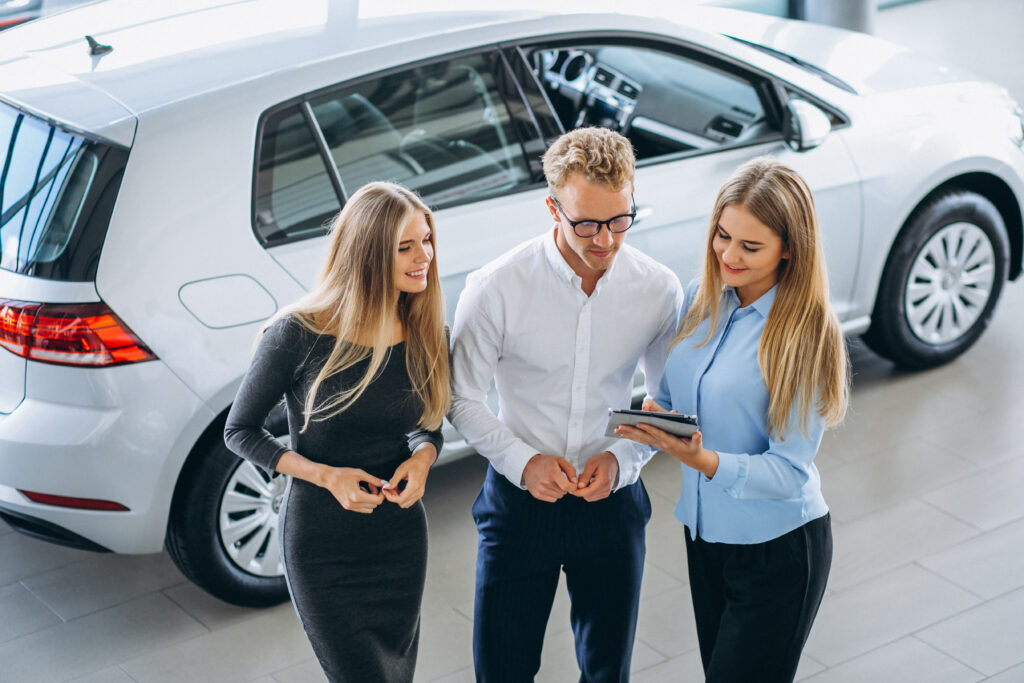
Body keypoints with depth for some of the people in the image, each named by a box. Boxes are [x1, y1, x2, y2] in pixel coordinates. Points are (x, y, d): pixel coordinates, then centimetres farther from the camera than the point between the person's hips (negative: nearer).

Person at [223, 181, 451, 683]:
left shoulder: (426, 332, -4)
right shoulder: (299, 334, -18)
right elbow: (239, 431, -7)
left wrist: (421, 458, -13)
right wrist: (327, 476, -20)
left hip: (402, 541, 5)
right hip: (322, 544, -4)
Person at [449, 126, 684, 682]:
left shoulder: (658, 289, -9)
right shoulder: (496, 289, -16)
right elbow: (462, 399, -5)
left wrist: (622, 458, -12)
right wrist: (522, 461, -18)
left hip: (612, 502, 2)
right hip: (519, 499, -2)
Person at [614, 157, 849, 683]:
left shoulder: (805, 335, -19)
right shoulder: (700, 298, -1)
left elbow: (788, 471, -19)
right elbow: (672, 397, 8)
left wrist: (703, 460, -34)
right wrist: (652, 421, -15)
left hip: (778, 549, -6)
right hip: (704, 532, 6)